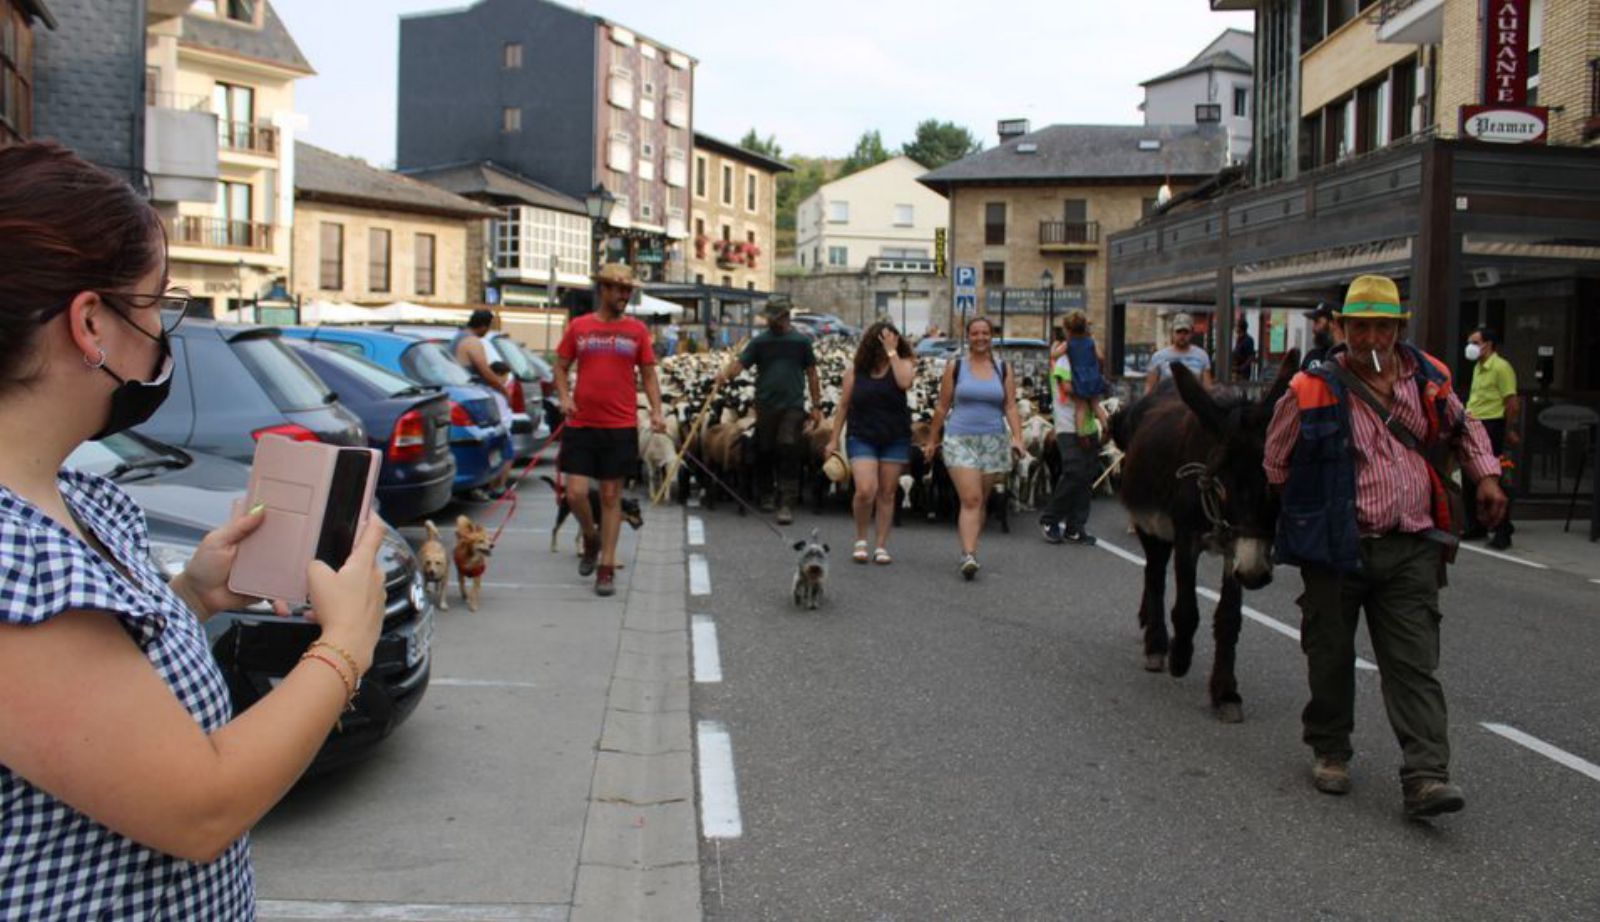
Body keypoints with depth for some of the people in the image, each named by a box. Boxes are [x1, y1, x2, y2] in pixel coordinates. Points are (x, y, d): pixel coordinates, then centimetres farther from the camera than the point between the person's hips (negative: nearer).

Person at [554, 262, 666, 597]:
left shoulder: (637, 330, 4)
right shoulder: (578, 327, 4)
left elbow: (648, 374, 7)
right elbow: (561, 368, 11)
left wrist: (656, 411, -6)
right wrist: (564, 397, -6)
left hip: (621, 427, 0)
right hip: (581, 425, 0)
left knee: (611, 496, 5)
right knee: (576, 493, -6)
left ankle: (606, 568, 12)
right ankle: (591, 537, 26)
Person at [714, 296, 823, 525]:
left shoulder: (801, 341, 5)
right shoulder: (759, 341, 5)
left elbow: (811, 374, 8)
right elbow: (739, 364, -4)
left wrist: (817, 405, 6)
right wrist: (726, 373, -27)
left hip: (793, 406, -2)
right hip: (765, 405, 2)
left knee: (788, 452, -10)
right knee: (765, 452, 9)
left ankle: (787, 504, -9)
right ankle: (766, 495, 28)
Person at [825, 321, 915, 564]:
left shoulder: (903, 364, 0)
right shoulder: (856, 370, 1)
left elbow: (905, 382, -24)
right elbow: (843, 405, 6)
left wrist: (892, 352, -17)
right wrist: (834, 439, 5)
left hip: (895, 439, 1)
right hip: (862, 437, -1)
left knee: (886, 494, 6)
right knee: (865, 490, -14)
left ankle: (881, 546, 16)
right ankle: (860, 539, 8)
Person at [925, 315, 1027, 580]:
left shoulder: (1003, 369, 8)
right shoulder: (955, 367, 4)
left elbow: (1011, 407, 3)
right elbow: (942, 407, 8)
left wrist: (1017, 437, -10)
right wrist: (932, 440, 11)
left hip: (994, 442, 2)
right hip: (960, 441, -2)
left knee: (979, 501, 8)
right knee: (970, 499, -15)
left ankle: (968, 551, 20)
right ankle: (969, 556, -22)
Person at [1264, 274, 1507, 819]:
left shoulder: (1428, 379, 4)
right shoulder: (1314, 391, -9)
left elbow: (1462, 428, 24)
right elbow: (1276, 464, 4)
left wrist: (1486, 474, 10)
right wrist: (1323, 507, 5)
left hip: (1410, 549, 2)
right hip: (1335, 550, -2)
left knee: (1415, 665, -3)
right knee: (1331, 657, 10)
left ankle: (1425, 777, -5)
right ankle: (1329, 751, 31)